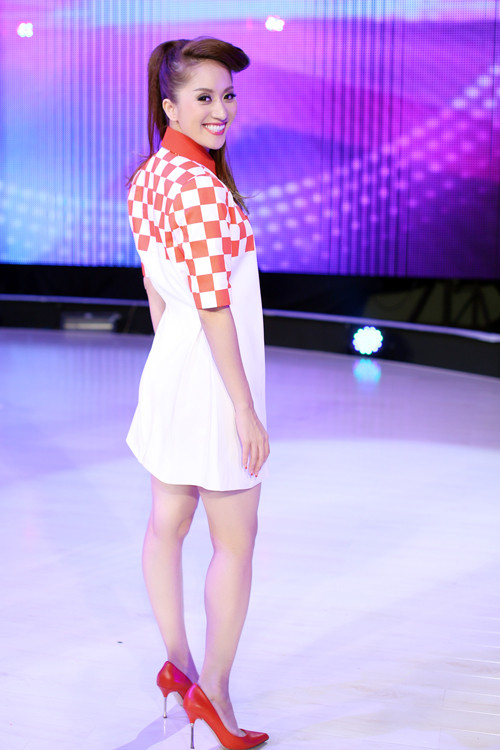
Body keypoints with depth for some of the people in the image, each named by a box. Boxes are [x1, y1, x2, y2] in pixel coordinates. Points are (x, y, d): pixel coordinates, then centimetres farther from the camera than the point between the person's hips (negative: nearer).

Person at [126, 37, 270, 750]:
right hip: (213, 373, -9)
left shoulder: (148, 178, 7)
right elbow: (213, 305, -24)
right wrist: (246, 410, -20)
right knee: (235, 543, 6)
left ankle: (177, 664, 34)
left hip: (168, 369, 9)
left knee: (167, 524, 18)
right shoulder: (200, 186, -22)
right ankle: (214, 690, 18)